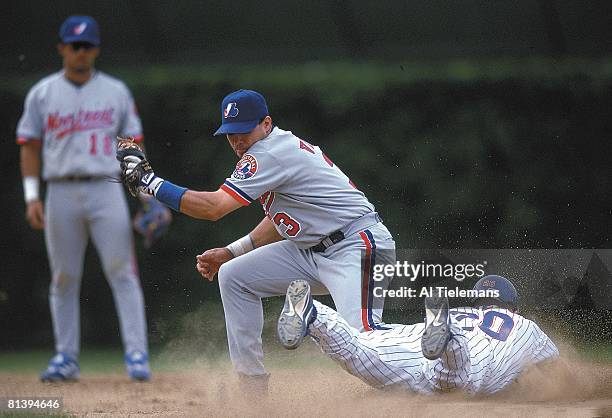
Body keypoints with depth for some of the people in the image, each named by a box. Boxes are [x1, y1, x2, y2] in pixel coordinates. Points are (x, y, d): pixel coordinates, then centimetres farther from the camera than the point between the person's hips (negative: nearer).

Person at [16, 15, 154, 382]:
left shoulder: (116, 92, 8)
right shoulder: (42, 94, 8)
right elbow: (30, 147, 9)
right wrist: (32, 196, -1)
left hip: (106, 190, -1)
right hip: (61, 194, 1)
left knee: (122, 272, -9)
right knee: (64, 278, 4)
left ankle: (137, 354, -10)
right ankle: (66, 358, 11)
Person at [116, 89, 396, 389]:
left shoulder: (269, 154, -18)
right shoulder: (277, 147, 13)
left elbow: (213, 207, -23)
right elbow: (280, 219, 21)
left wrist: (150, 181, -17)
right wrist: (230, 252, 14)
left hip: (357, 245, -11)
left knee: (361, 335, -31)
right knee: (233, 276, 10)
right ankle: (253, 385, 10)